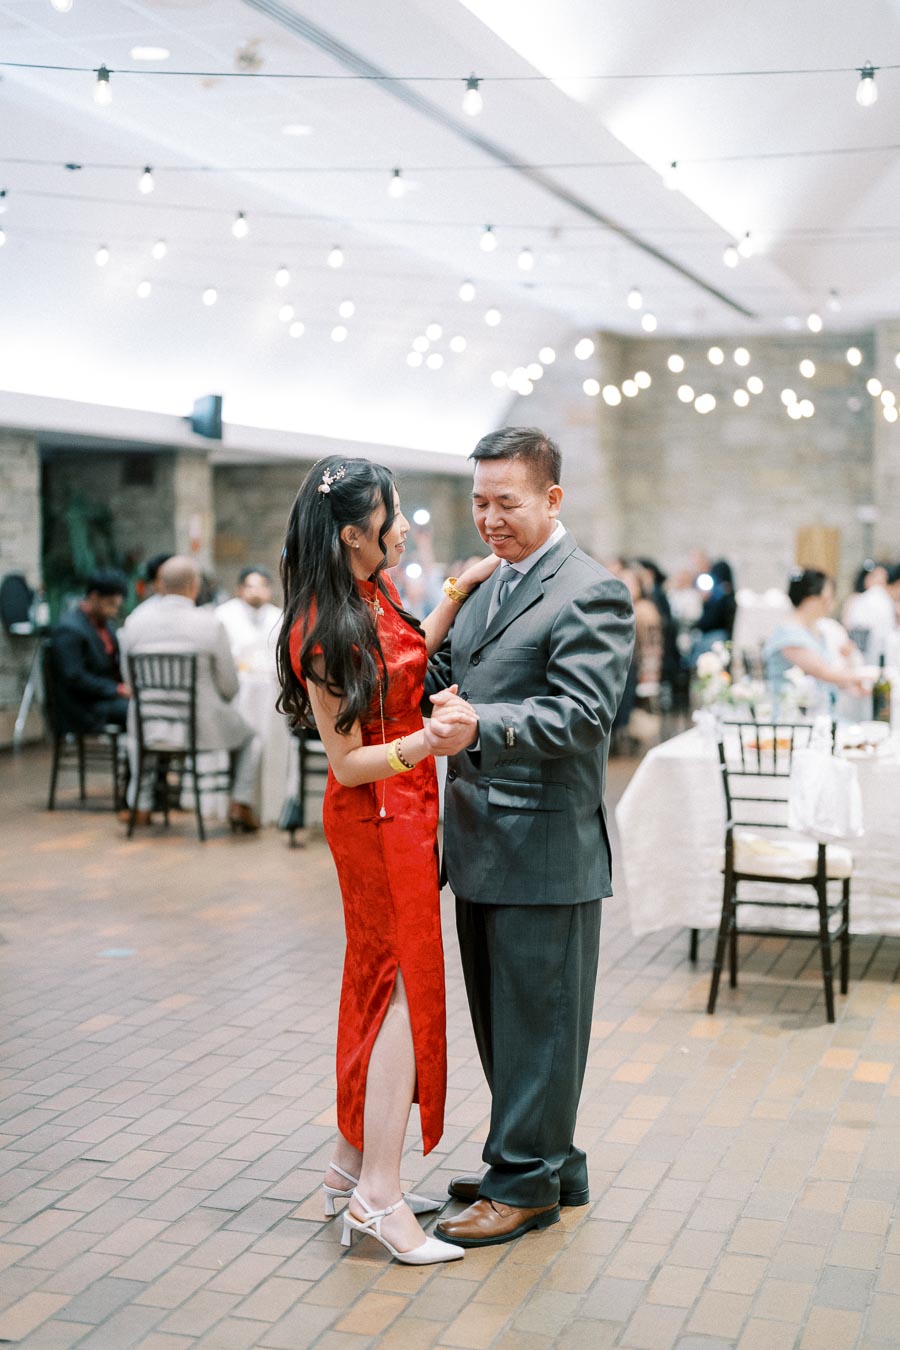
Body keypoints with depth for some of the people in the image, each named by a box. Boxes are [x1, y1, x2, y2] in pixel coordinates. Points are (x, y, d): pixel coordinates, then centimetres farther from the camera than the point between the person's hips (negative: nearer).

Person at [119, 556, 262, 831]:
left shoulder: (135, 621, -5)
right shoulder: (210, 623, -14)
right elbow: (230, 686, -6)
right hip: (204, 726, -3)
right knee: (249, 738, 28)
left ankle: (141, 805, 39)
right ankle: (240, 803, 17)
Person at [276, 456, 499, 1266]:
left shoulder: (374, 593, 5)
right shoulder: (324, 629, -22)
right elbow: (346, 760, -21)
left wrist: (458, 595, 16)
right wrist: (423, 745, -38)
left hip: (408, 812, 9)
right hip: (377, 818, -9)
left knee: (384, 986, 14)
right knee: (407, 986, -6)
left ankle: (355, 1165, 25)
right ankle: (378, 1194, 0)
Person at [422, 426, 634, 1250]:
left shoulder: (591, 593, -12)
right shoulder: (487, 588, 16)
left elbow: (580, 713, -22)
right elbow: (445, 681, 19)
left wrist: (479, 722, -36)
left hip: (546, 848, -9)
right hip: (482, 843, 9)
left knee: (538, 1019, 3)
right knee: (499, 1016, 18)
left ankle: (527, 1184, 17)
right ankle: (549, 1160, 34)